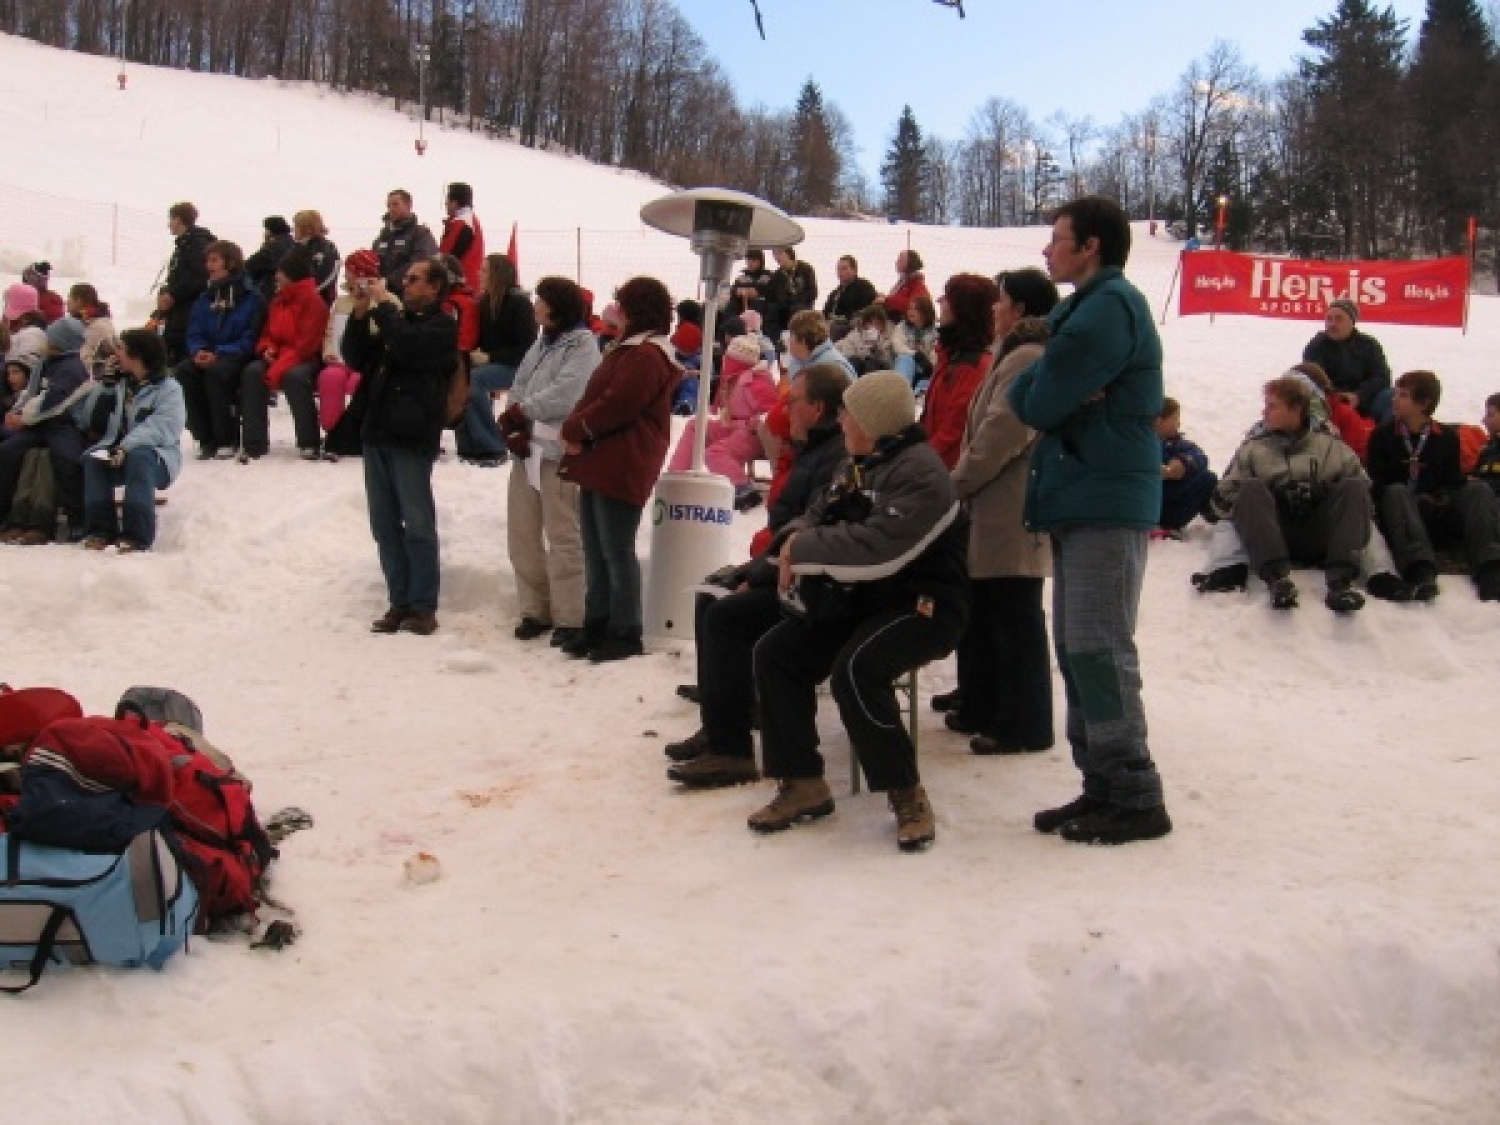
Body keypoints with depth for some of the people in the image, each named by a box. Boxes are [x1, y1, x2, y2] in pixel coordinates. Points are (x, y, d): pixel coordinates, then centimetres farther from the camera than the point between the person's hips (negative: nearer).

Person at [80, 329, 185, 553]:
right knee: (91, 458, -22)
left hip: (158, 457, -6)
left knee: (138, 458, -38)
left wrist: (127, 446, -31)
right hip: (121, 450, 6)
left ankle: (137, 534, -44)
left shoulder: (168, 388, -7)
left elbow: (162, 428, -22)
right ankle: (100, 528, -26)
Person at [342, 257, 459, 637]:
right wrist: (360, 314, 3)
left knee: (418, 524, -3)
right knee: (385, 525, 7)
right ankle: (399, 602, 12)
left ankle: (424, 607, 2)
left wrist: (382, 304, -11)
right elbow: (358, 359, 15)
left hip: (411, 438, -7)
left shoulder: (443, 327, -2)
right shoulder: (396, 320, 19)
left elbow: (408, 347, -20)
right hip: (378, 434, 7)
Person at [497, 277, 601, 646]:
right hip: (527, 449, 8)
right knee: (521, 534, 11)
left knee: (563, 538, -6)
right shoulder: (541, 344, 18)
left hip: (559, 453, -8)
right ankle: (536, 609, 22)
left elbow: (564, 395, -19)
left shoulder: (583, 344, -7)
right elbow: (518, 389, 11)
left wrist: (519, 413, -11)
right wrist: (514, 429, -6)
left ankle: (569, 619, -1)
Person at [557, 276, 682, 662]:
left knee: (616, 551, -5)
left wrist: (575, 429, -9)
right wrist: (578, 431, 4)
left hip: (620, 468, -11)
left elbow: (616, 404, -22)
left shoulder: (647, 356, -15)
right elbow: (599, 396, 22)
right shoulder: (630, 349, 21)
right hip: (598, 464, 11)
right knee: (595, 551, 14)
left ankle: (625, 634, 3)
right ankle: (597, 626, 22)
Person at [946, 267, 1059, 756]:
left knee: (1014, 615, -4)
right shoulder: (1019, 354, 20)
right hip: (1001, 509, 11)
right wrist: (964, 482, 14)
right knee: (986, 609, 17)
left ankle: (1025, 724, 3)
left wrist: (957, 483, -11)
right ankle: (984, 706, 27)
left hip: (1011, 513, -11)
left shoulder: (1026, 358, -15)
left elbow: (1000, 436, -21)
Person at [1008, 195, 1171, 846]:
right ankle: (1103, 786, 17)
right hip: (1082, 499, 10)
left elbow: (1038, 403, -18)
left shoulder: (1109, 306, -12)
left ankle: (1135, 799, -3)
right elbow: (1023, 398, 12)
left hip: (1107, 502, -10)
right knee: (1077, 649, 11)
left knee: (1098, 652, -9)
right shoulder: (1083, 308, 20)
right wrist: (1049, 392, -8)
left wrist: (1042, 394, 3)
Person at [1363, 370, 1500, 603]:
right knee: (1397, 492, -33)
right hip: (1399, 521, -2)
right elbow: (1378, 485, -1)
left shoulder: (1447, 437, 13)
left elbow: (1455, 481, 11)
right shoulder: (1383, 436, 8)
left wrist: (1443, 498, -13)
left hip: (1441, 520, 2)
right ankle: (1420, 571, -58)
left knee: (1477, 489, -21)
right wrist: (1419, 500, -16)